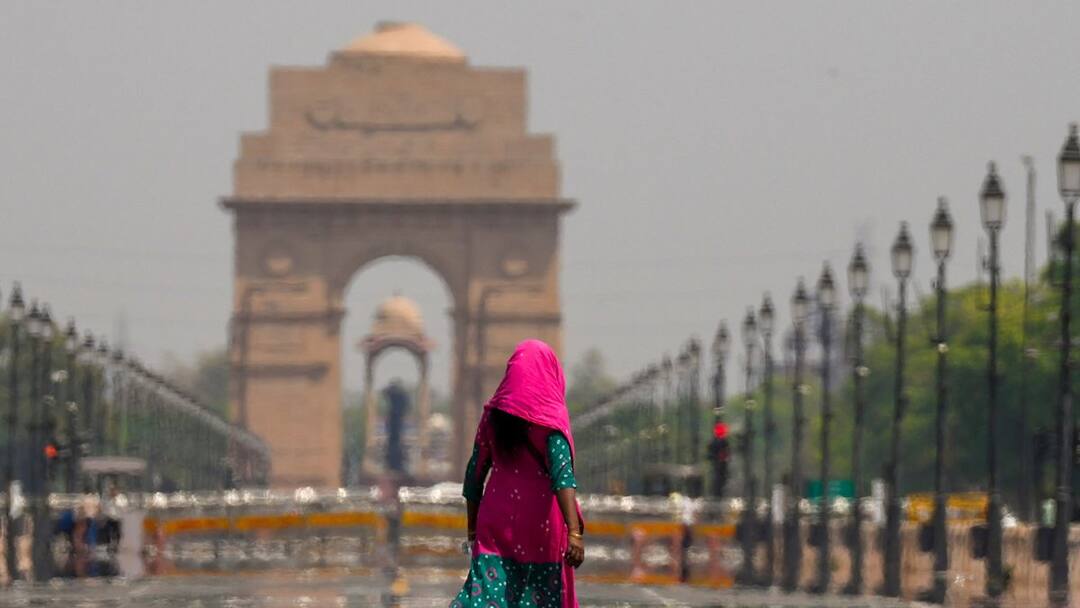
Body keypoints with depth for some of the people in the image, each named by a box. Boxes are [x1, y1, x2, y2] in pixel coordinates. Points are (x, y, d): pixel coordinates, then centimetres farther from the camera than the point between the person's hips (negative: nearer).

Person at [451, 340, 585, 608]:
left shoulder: (493, 414, 4)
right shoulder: (550, 415, -8)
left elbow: (475, 472, 9)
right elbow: (562, 475, -18)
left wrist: (473, 526, 20)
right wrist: (574, 532, -24)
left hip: (496, 523, 3)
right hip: (539, 525, -3)